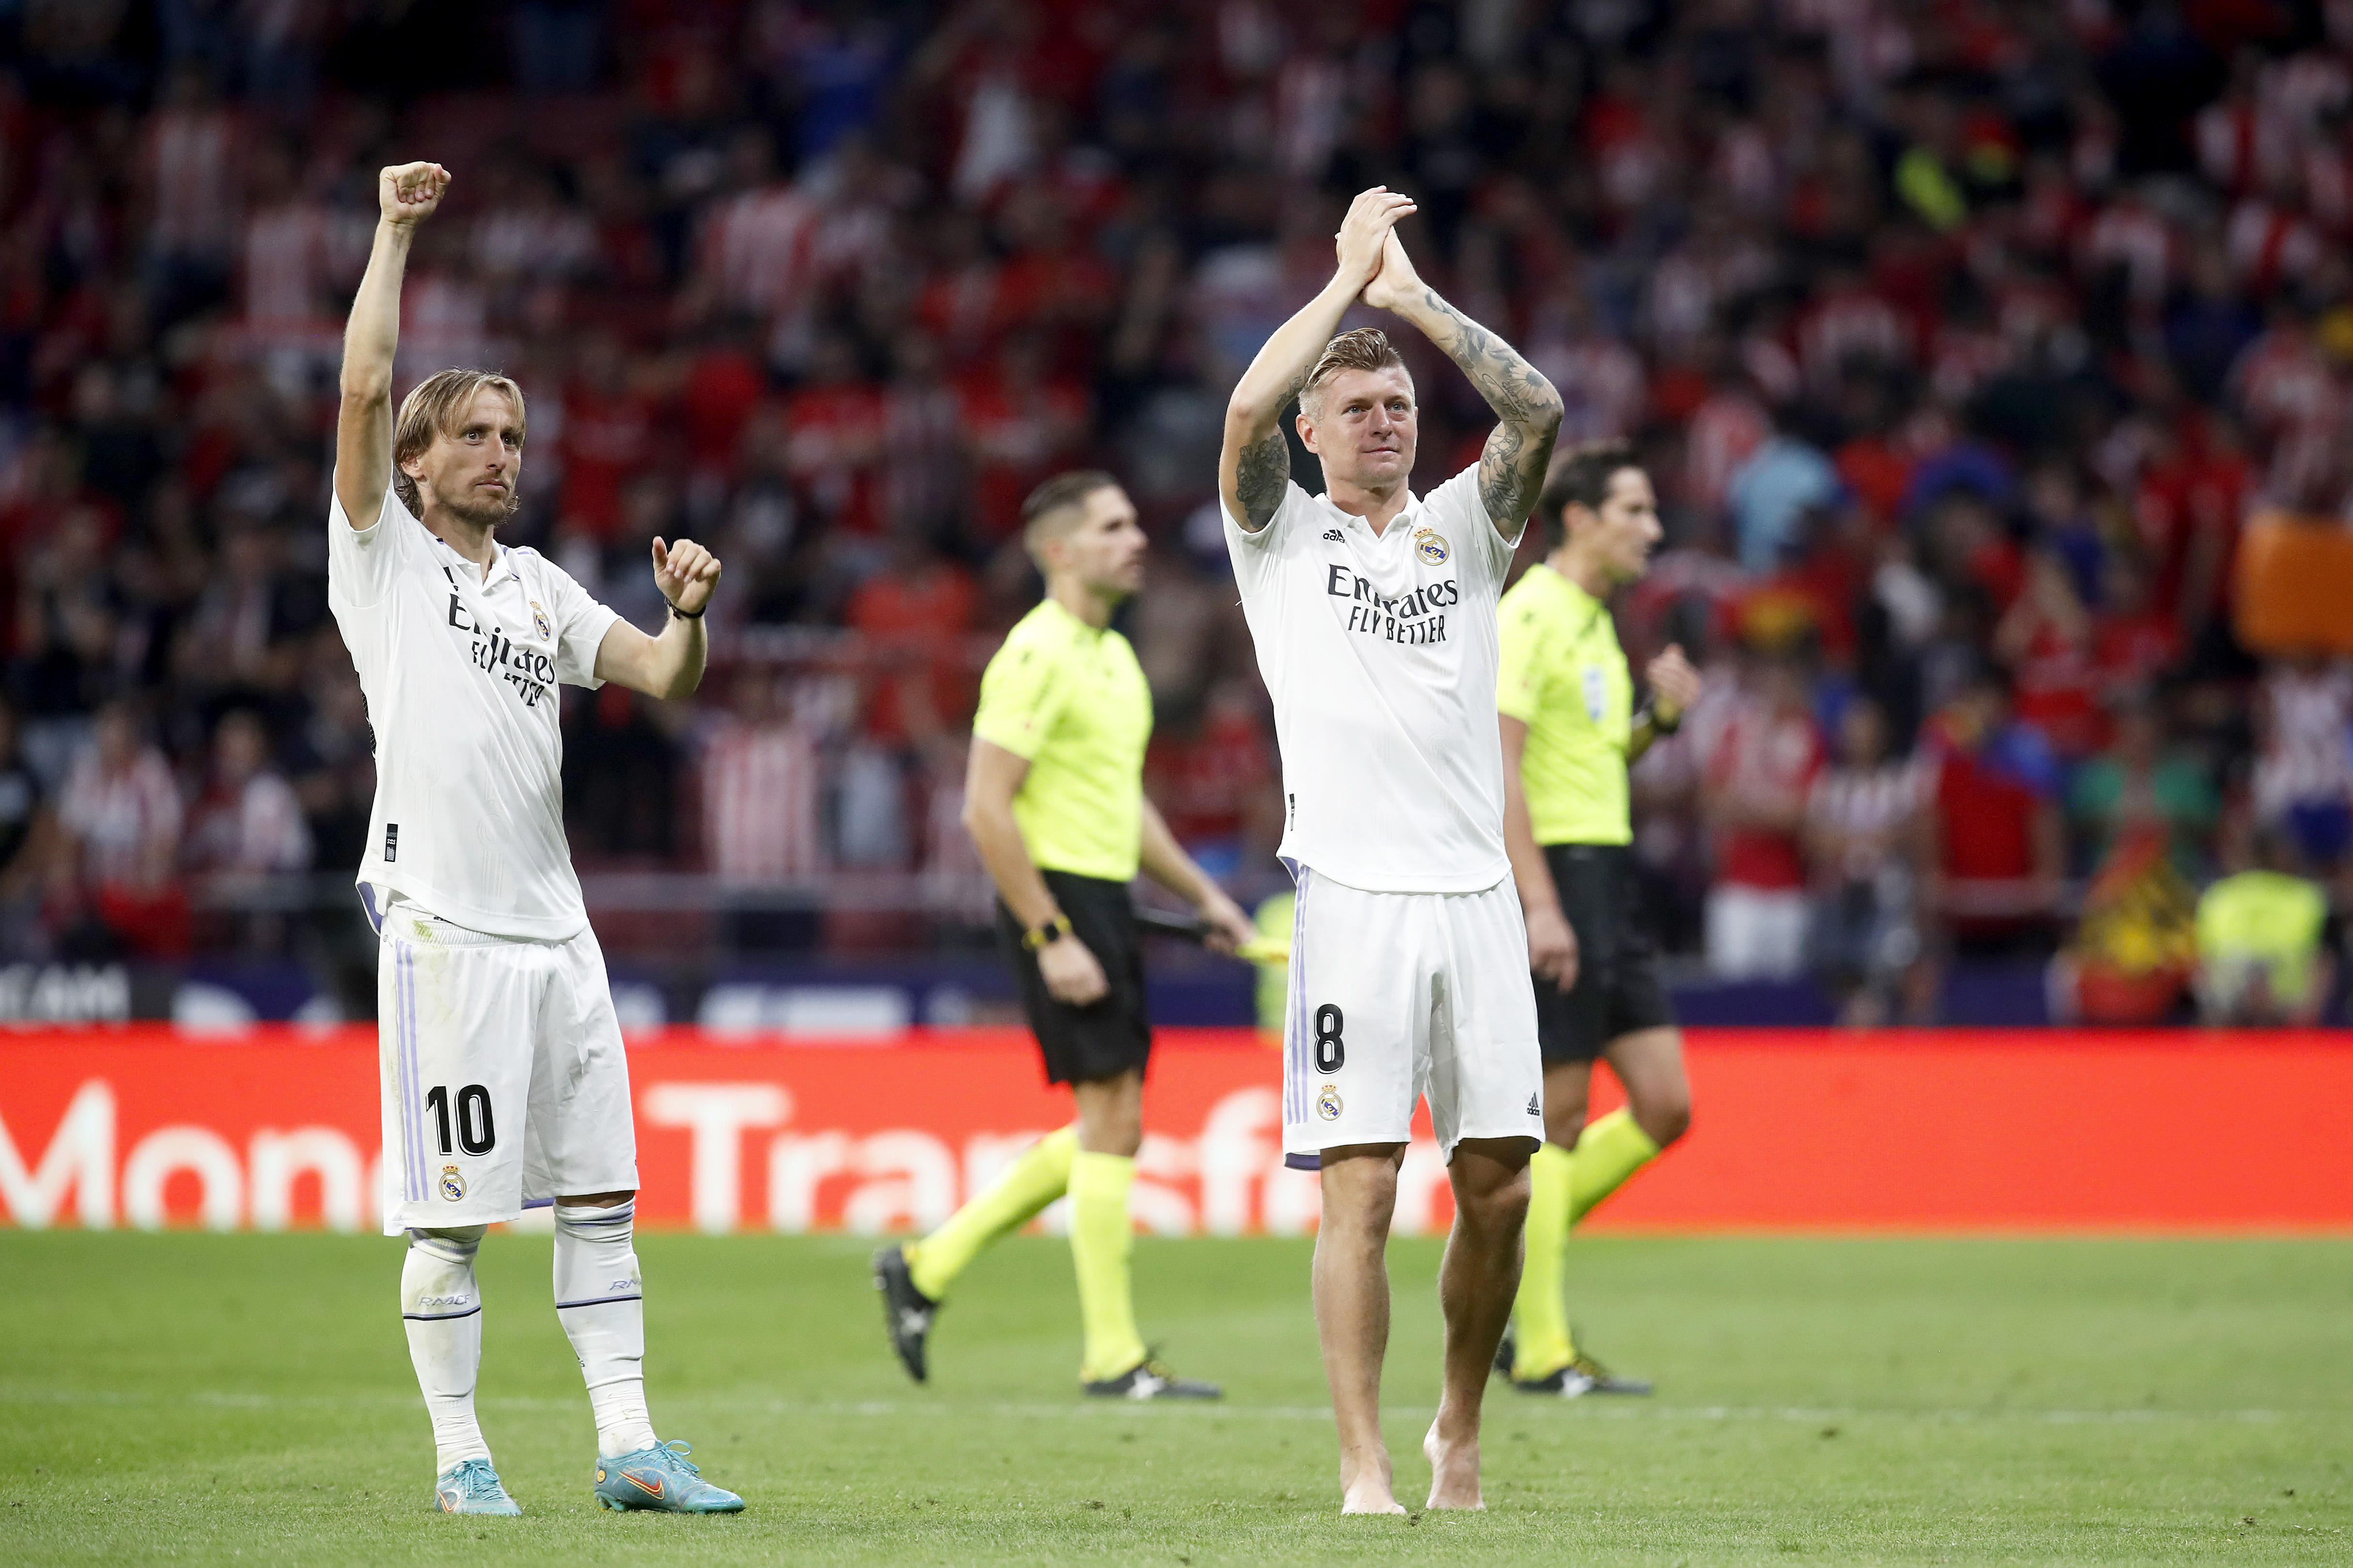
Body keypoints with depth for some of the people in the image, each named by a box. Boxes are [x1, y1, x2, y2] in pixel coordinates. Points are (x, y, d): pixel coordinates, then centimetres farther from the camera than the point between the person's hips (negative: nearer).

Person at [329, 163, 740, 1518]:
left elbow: (664, 675, 13)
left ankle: (629, 1446, 7)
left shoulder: (540, 587, 19)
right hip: (441, 920, -6)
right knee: (450, 1211, -4)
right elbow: (365, 388, -7)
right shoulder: (381, 554, 4)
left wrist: (688, 614, -8)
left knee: (601, 1192, 4)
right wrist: (396, 233, -5)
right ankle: (461, 1458, 3)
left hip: (554, 923, 6)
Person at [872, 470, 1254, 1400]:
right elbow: (986, 808, -19)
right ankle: (1112, 1357, -4)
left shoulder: (1113, 656, 16)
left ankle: (927, 1269, 19)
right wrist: (1051, 938, -21)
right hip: (1058, 898, -10)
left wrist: (1202, 896, 20)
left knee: (1105, 1128, 10)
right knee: (1112, 1118, -9)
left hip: (1106, 901, 10)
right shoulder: (1037, 655, -14)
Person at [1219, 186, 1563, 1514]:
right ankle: (1365, 1468, -5)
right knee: (1360, 1188, -7)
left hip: (1475, 892, 3)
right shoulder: (1283, 535, 9)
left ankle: (1461, 1429, 21)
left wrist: (1413, 295, -2)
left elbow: (1540, 411, -2)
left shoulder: (1465, 528, 14)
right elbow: (1248, 408, -10)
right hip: (1353, 894, -3)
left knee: (1499, 1182, 2)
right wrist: (1348, 278, -2)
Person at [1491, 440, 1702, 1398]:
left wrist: (1662, 719, 9)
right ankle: (1538, 1350, 1)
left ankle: (1506, 1267, 17)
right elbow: (1501, 770, -18)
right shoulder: (1530, 617, -11)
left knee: (1665, 1108, 5)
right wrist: (1539, 905, -24)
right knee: (1558, 1118, -5)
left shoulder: (1594, 621, 17)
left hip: (1607, 878, 9)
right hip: (1553, 875, -9)